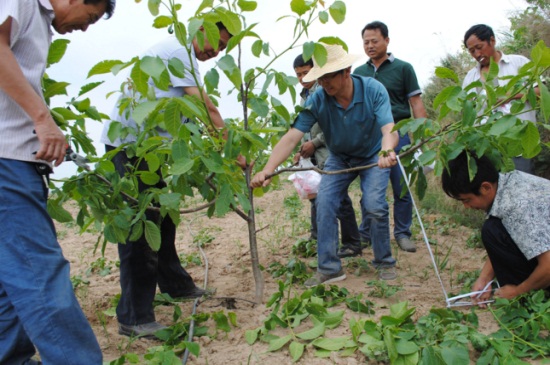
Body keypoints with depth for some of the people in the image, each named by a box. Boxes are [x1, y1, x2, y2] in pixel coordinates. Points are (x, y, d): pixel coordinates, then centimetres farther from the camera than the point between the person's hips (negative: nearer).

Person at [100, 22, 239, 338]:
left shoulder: (180, 53, 20)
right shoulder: (178, 49, -11)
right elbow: (206, 108, -16)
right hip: (129, 143, -10)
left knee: (162, 217, 16)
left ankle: (174, 285, 31)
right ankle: (135, 318, -6)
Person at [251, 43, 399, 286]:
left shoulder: (373, 90, -27)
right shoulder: (317, 100, -24)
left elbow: (389, 129, -38)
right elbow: (292, 137, -32)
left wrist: (387, 151, -63)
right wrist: (267, 170, -47)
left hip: (373, 155, -2)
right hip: (339, 158, 2)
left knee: (374, 205, -19)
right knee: (324, 204, -13)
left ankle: (385, 263, 5)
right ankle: (328, 268, 0)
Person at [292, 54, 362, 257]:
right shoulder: (304, 96, 18)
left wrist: (314, 143, -13)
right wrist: (302, 150, 13)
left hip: (329, 153, -8)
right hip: (316, 156, 9)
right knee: (316, 195, 13)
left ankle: (352, 245, 3)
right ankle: (316, 238, 25)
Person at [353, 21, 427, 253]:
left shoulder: (403, 68, 4)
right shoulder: (358, 73, 12)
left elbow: (416, 103, 1)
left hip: (398, 133, -2)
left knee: (402, 188, 1)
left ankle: (402, 233, 14)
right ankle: (365, 233, 18)